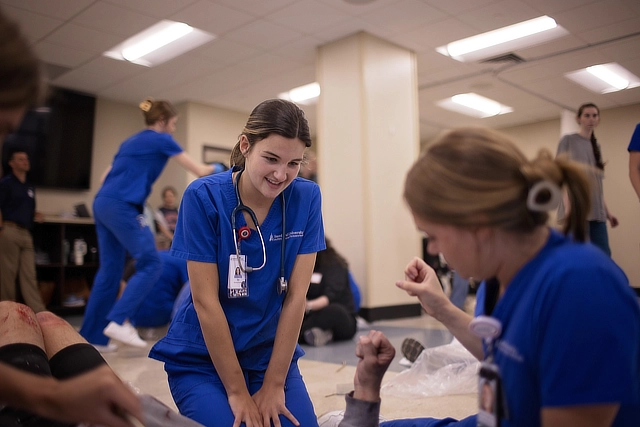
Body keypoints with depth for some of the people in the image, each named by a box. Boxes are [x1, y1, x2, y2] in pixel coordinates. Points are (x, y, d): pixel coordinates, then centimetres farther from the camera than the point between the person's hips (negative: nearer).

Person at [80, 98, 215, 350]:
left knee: (110, 270, 10)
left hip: (102, 204, 9)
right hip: (122, 207, -9)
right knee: (151, 264, -6)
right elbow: (198, 171, 6)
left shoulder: (130, 141, 24)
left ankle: (91, 335, 13)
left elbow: (106, 176, 24)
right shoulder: (162, 140, 2)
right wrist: (214, 169, 24)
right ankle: (118, 321, -13)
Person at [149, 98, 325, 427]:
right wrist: (237, 391, -13)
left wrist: (274, 384, -9)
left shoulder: (306, 198, -10)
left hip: (273, 356, 3)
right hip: (202, 360, -2)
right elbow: (205, 300, -17)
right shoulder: (203, 197, -18)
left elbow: (296, 296, -10)